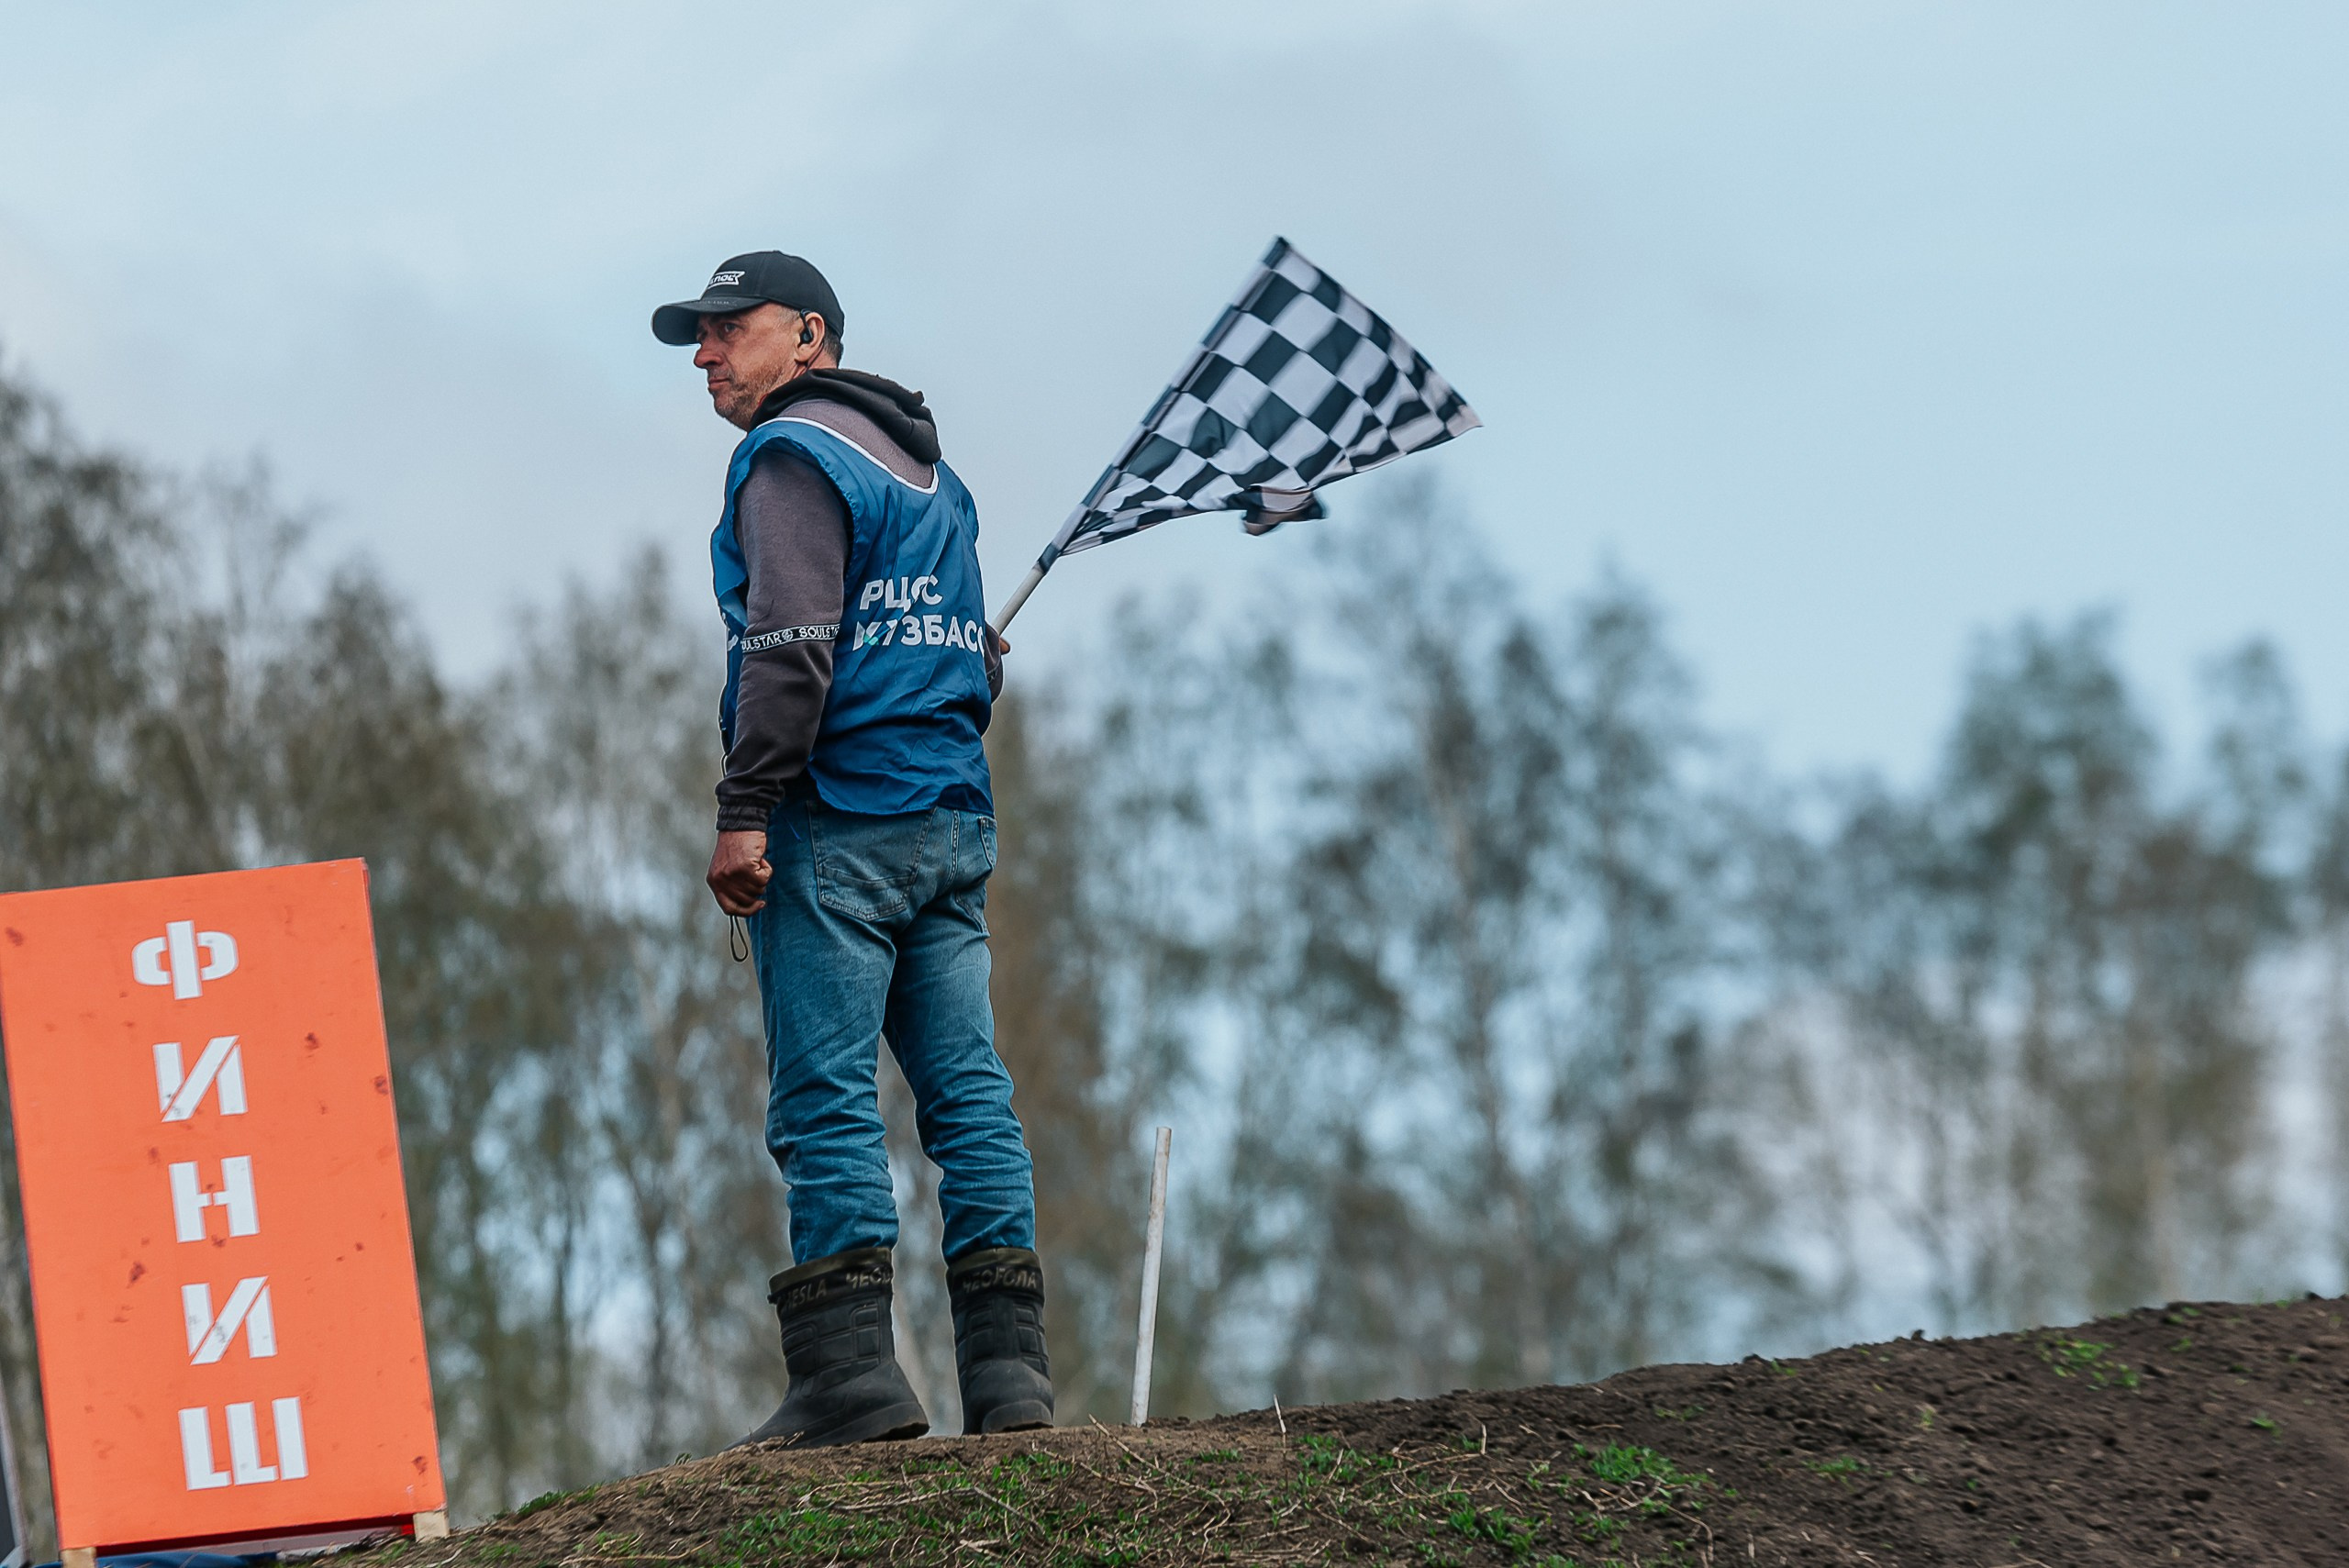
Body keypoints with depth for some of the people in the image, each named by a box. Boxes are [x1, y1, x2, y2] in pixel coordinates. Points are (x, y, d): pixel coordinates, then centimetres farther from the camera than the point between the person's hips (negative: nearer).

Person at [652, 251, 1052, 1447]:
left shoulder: (792, 453, -5)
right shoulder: (929, 470, 23)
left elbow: (792, 645, -16)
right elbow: (980, 659, 25)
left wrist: (745, 811, -18)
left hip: (838, 816, -8)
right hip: (955, 816, 8)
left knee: (825, 1099, -8)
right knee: (968, 1090, 4)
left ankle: (851, 1371, -13)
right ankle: (1008, 1370, -1)